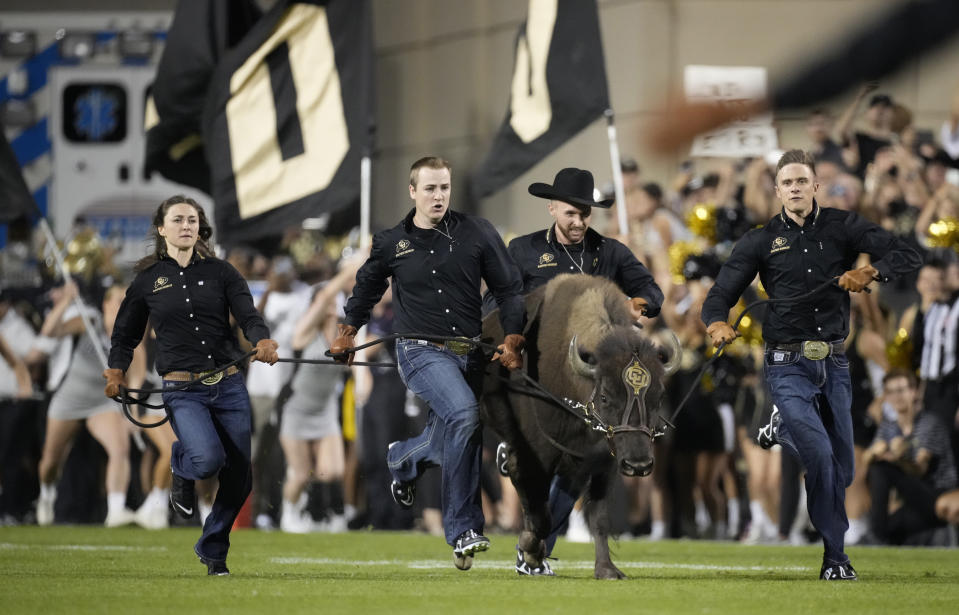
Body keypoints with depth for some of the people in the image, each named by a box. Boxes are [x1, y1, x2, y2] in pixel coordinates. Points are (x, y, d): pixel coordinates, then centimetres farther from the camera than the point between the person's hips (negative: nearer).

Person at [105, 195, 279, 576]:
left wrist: (263, 341, -24)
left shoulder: (220, 272, 7)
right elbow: (125, 333, 18)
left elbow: (248, 316, -4)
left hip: (229, 386, 2)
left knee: (238, 478, 2)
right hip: (182, 391, -2)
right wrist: (116, 372, 3)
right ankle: (181, 467, 10)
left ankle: (213, 549, 25)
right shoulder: (147, 279, 7)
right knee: (208, 459, -28)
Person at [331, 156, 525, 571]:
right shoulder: (391, 243, 2)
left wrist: (512, 340, -5)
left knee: (448, 440, 10)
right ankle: (463, 531, -24)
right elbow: (366, 288, 21)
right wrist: (347, 333, 26)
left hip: (469, 353, 3)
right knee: (464, 415, -28)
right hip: (421, 352, -3)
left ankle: (402, 459, 49)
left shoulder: (476, 234, 1)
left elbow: (508, 288, 5)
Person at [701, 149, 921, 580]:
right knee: (820, 454, -19)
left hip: (834, 364, 3)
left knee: (841, 468, 7)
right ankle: (834, 556, -8)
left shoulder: (842, 228, 5)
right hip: (788, 365, -3)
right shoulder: (761, 241, 5)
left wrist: (868, 273, -22)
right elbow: (720, 296, 3)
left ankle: (783, 429, 37)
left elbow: (907, 257, -3)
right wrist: (717, 324, -21)